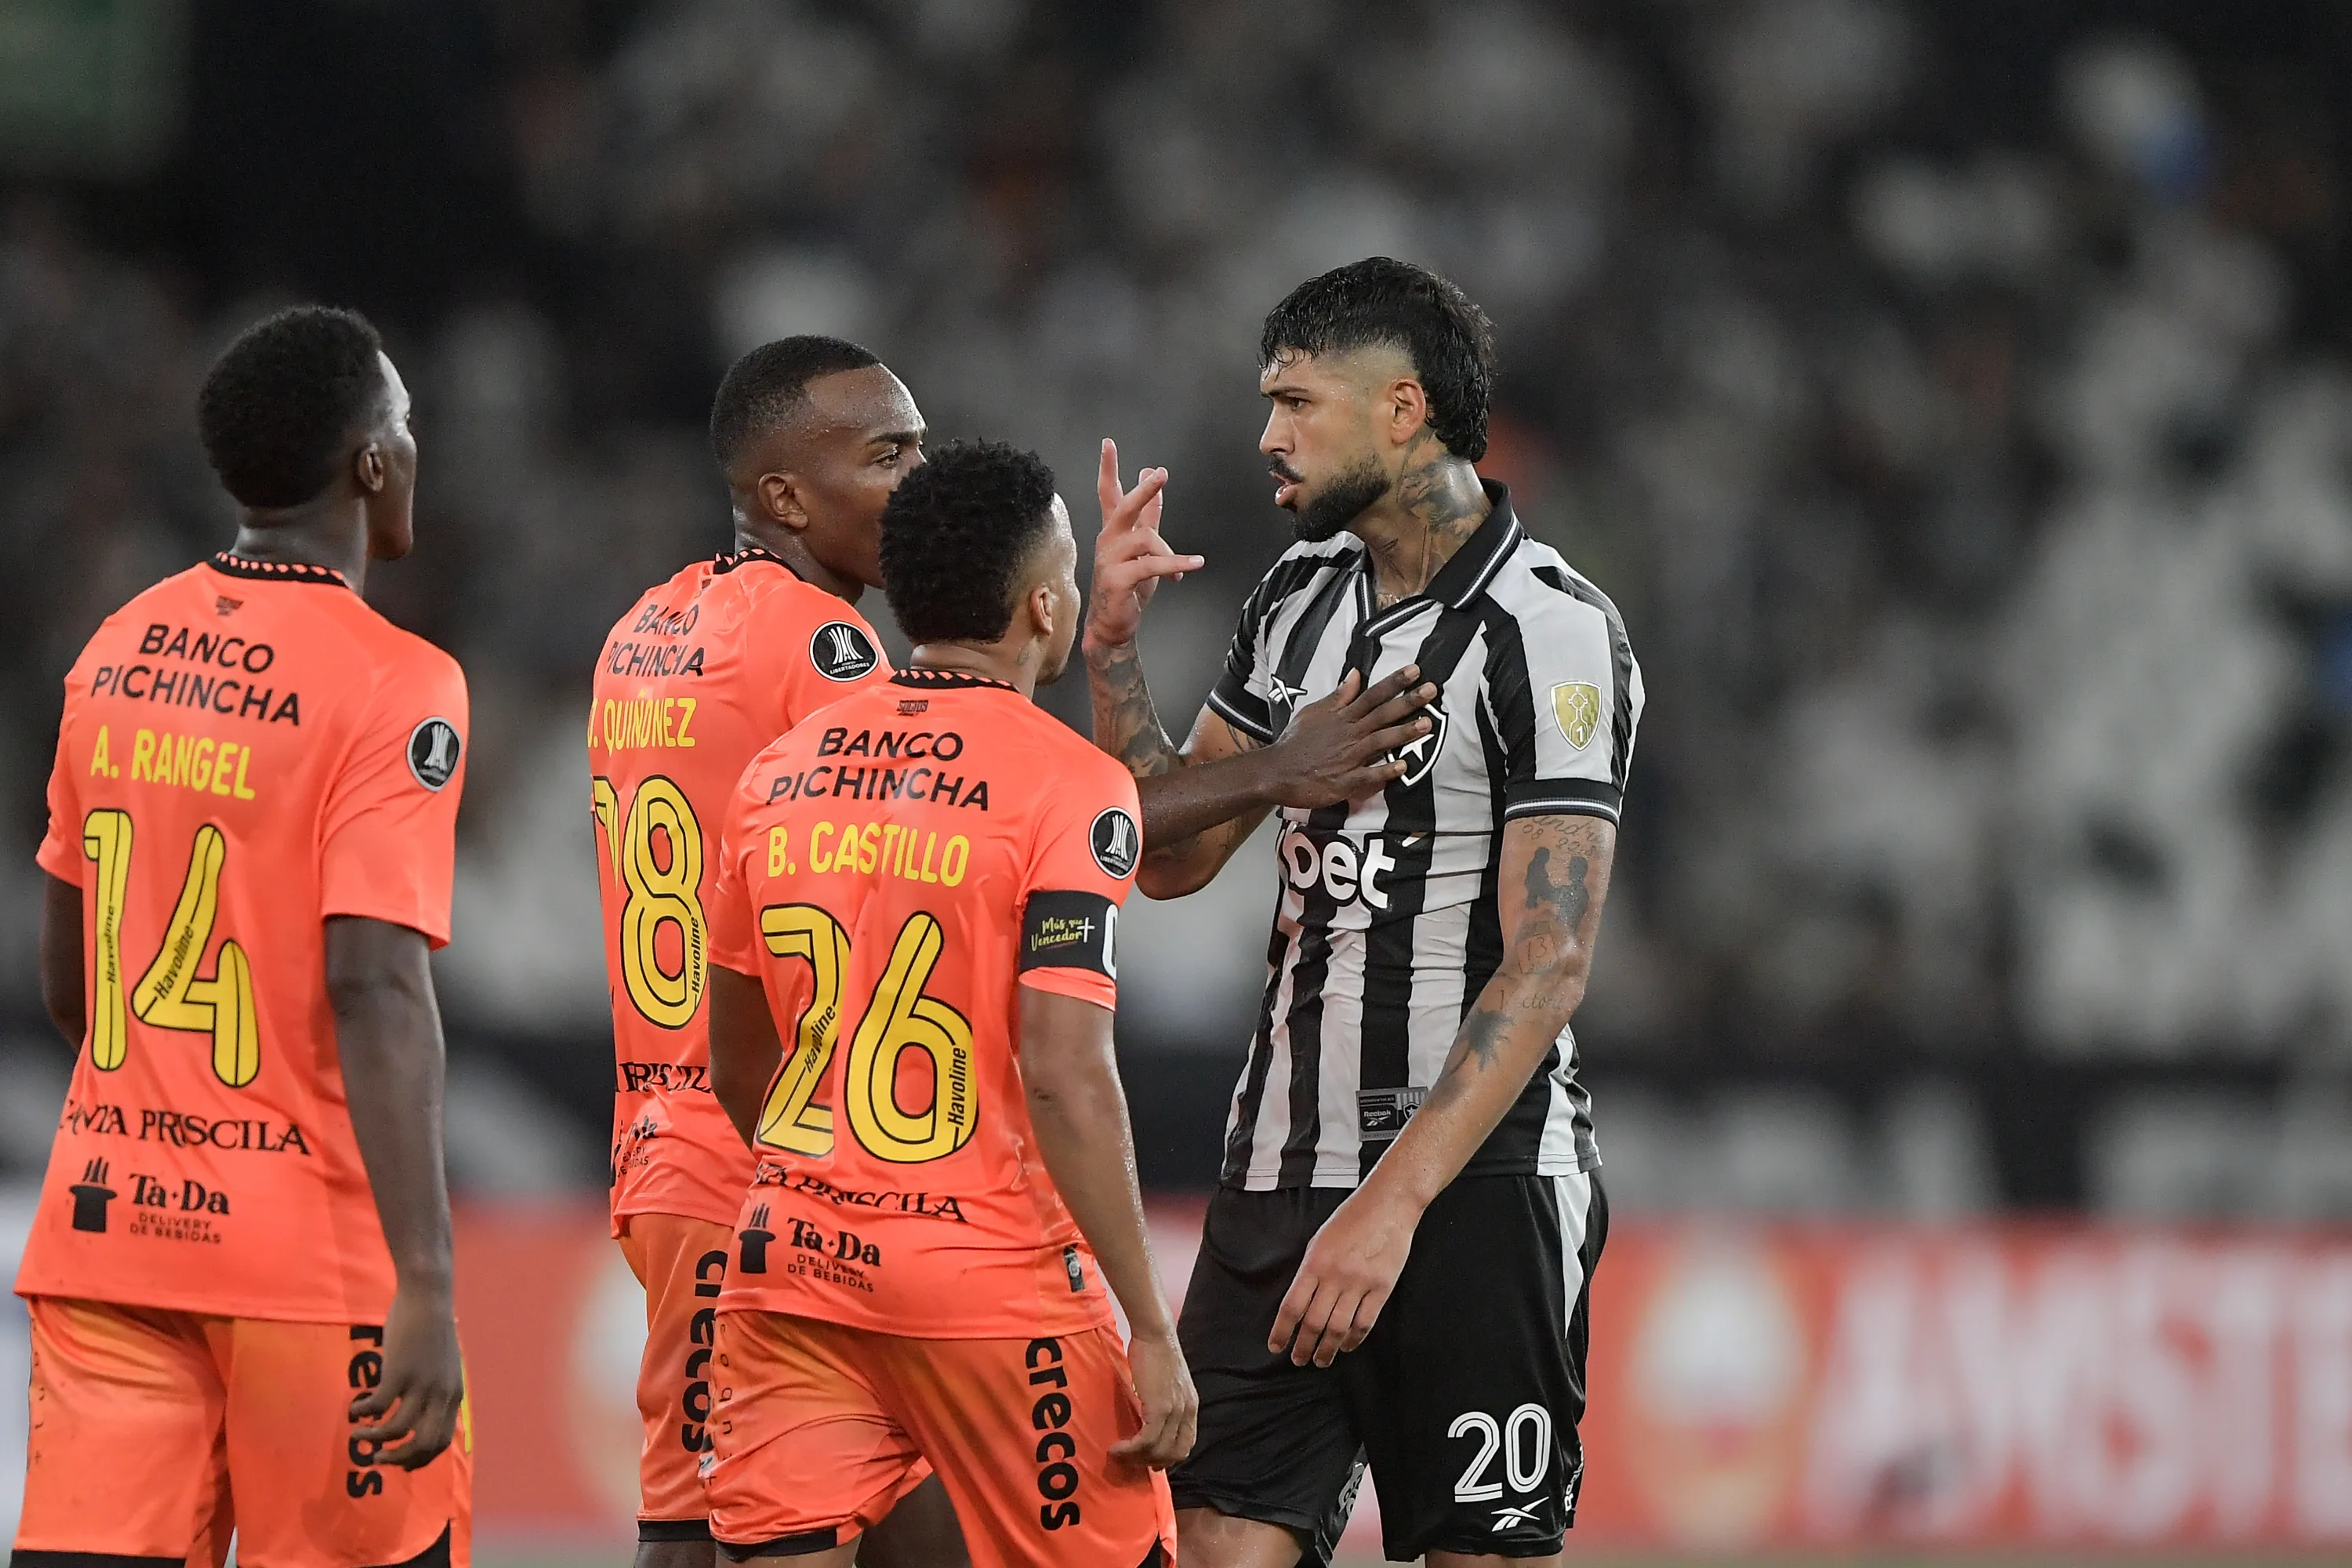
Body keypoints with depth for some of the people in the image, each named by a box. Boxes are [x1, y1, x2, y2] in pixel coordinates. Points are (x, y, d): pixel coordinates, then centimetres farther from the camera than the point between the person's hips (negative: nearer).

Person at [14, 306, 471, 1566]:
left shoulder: (117, 654, 10)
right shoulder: (393, 688, -10)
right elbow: (375, 990, -20)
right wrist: (427, 1287, -23)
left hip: (104, 1226, 5)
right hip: (310, 1243, -5)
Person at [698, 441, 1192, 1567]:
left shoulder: (779, 774, 9)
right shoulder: (1069, 786, -9)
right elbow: (1065, 1079, -17)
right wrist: (1151, 1330, -13)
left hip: (793, 1262, 5)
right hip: (986, 1282, -5)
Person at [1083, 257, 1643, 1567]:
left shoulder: (1553, 634, -12)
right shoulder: (1304, 595, 12)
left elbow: (1547, 966, -18)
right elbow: (1173, 855, 19)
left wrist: (1391, 1206, -25)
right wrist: (1115, 647, 5)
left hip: (1472, 1186, -7)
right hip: (1283, 1167, 7)